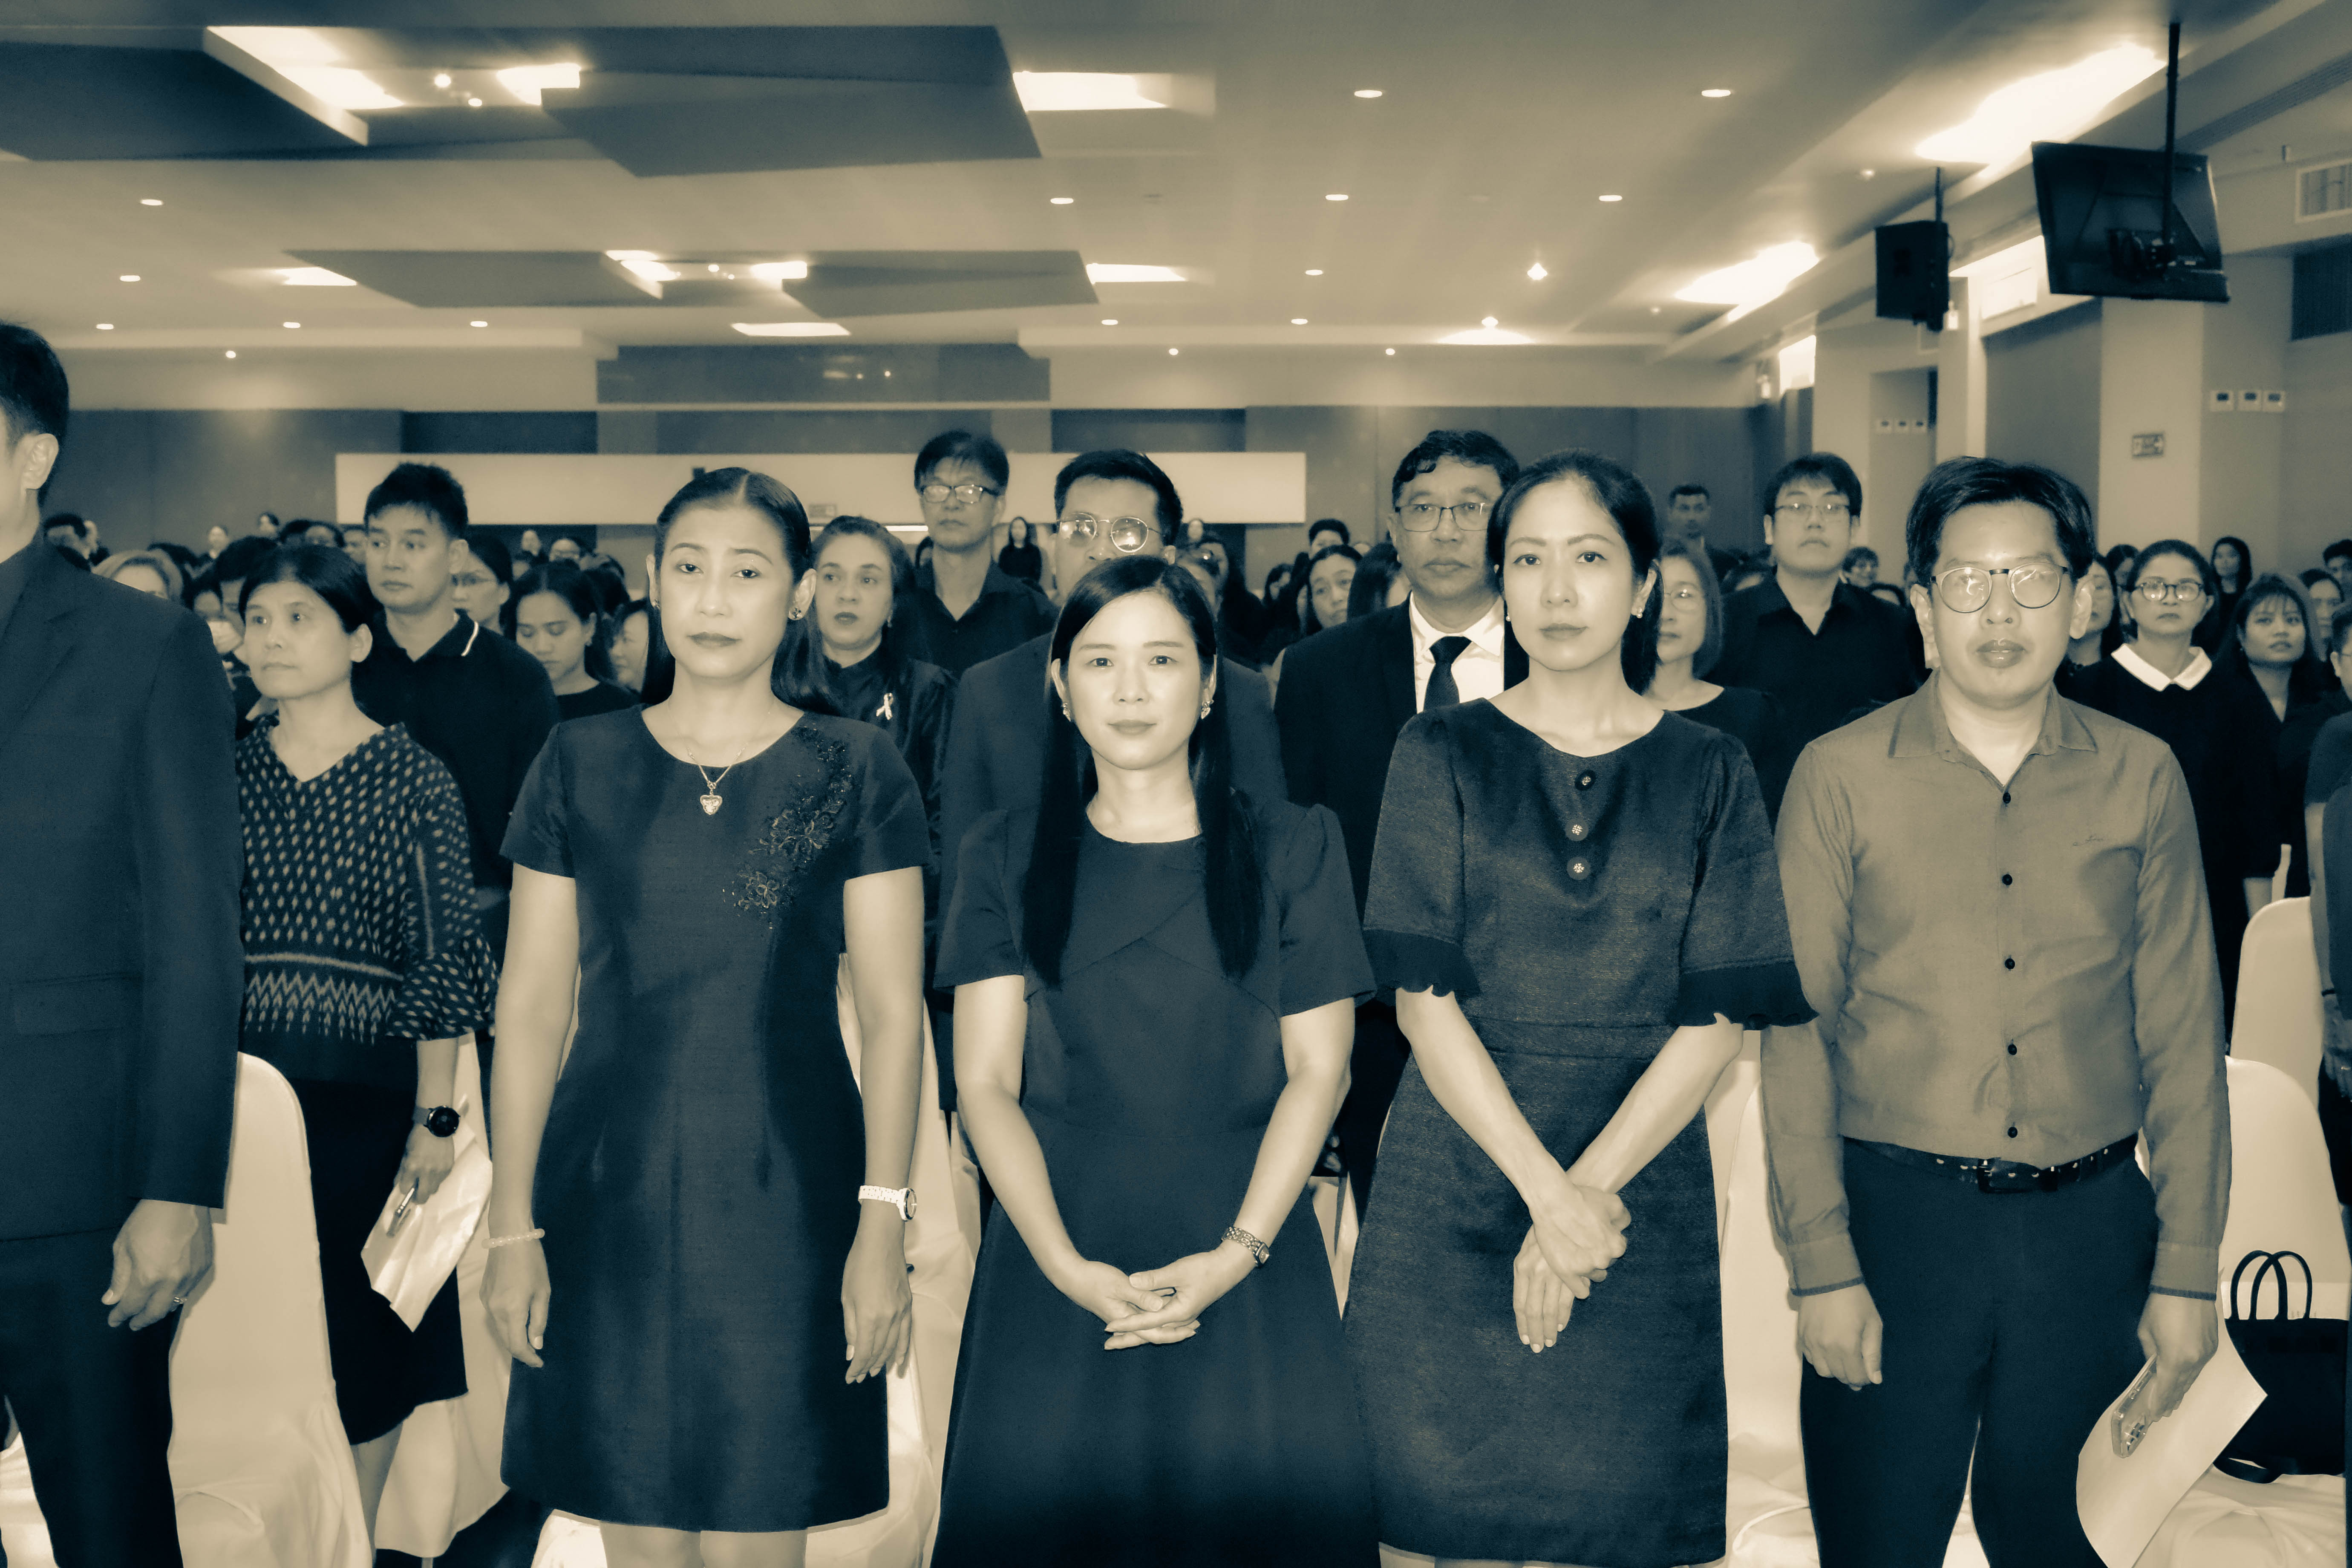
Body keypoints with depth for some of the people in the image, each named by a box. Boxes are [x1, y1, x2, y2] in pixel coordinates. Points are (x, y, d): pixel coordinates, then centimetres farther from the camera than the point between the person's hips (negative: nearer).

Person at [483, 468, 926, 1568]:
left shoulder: (852, 769, 1)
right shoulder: (581, 763, 5)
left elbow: (892, 1011, -1)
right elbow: (530, 1000, 6)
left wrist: (884, 1223, -8)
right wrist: (511, 1227, 2)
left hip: (783, 1198, -1)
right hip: (609, 1198, 2)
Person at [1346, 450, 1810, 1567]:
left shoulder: (1710, 775, 3)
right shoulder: (1443, 755, 1)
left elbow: (1719, 1019, -3)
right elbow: (1423, 999, -6)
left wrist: (1590, 1190, -13)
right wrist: (1543, 1191, -15)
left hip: (1645, 1183, 1)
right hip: (1456, 1184, 0)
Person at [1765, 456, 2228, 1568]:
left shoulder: (2142, 779, 3)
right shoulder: (1840, 777, -3)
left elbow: (2183, 1037, 5)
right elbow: (1797, 1031, -4)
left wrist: (2188, 1269, 2)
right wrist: (1822, 1265, -8)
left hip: (2089, 1227, 2)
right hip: (1898, 1216, -1)